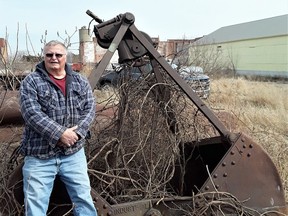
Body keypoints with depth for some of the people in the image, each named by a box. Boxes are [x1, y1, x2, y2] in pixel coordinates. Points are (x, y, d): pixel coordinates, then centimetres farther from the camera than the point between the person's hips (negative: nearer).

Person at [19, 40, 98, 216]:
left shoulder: (80, 81, 9)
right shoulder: (31, 81, -2)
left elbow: (90, 109, 3)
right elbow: (32, 113, -14)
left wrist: (77, 131, -14)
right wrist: (60, 133, -21)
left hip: (74, 153, 3)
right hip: (39, 156, -2)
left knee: (84, 198, 10)